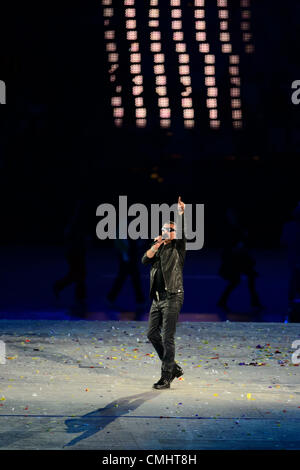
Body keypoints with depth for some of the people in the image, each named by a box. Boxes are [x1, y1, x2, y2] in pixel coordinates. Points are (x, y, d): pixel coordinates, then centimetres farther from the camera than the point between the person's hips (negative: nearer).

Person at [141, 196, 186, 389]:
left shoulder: (178, 247, 1)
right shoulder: (158, 248, 17)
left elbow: (182, 233, -17)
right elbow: (145, 260, 2)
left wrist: (182, 214, -31)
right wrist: (155, 246, -13)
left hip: (172, 297, -7)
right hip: (157, 299, 7)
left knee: (168, 337, -8)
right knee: (152, 334, 8)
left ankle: (166, 377, -5)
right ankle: (174, 367, 20)